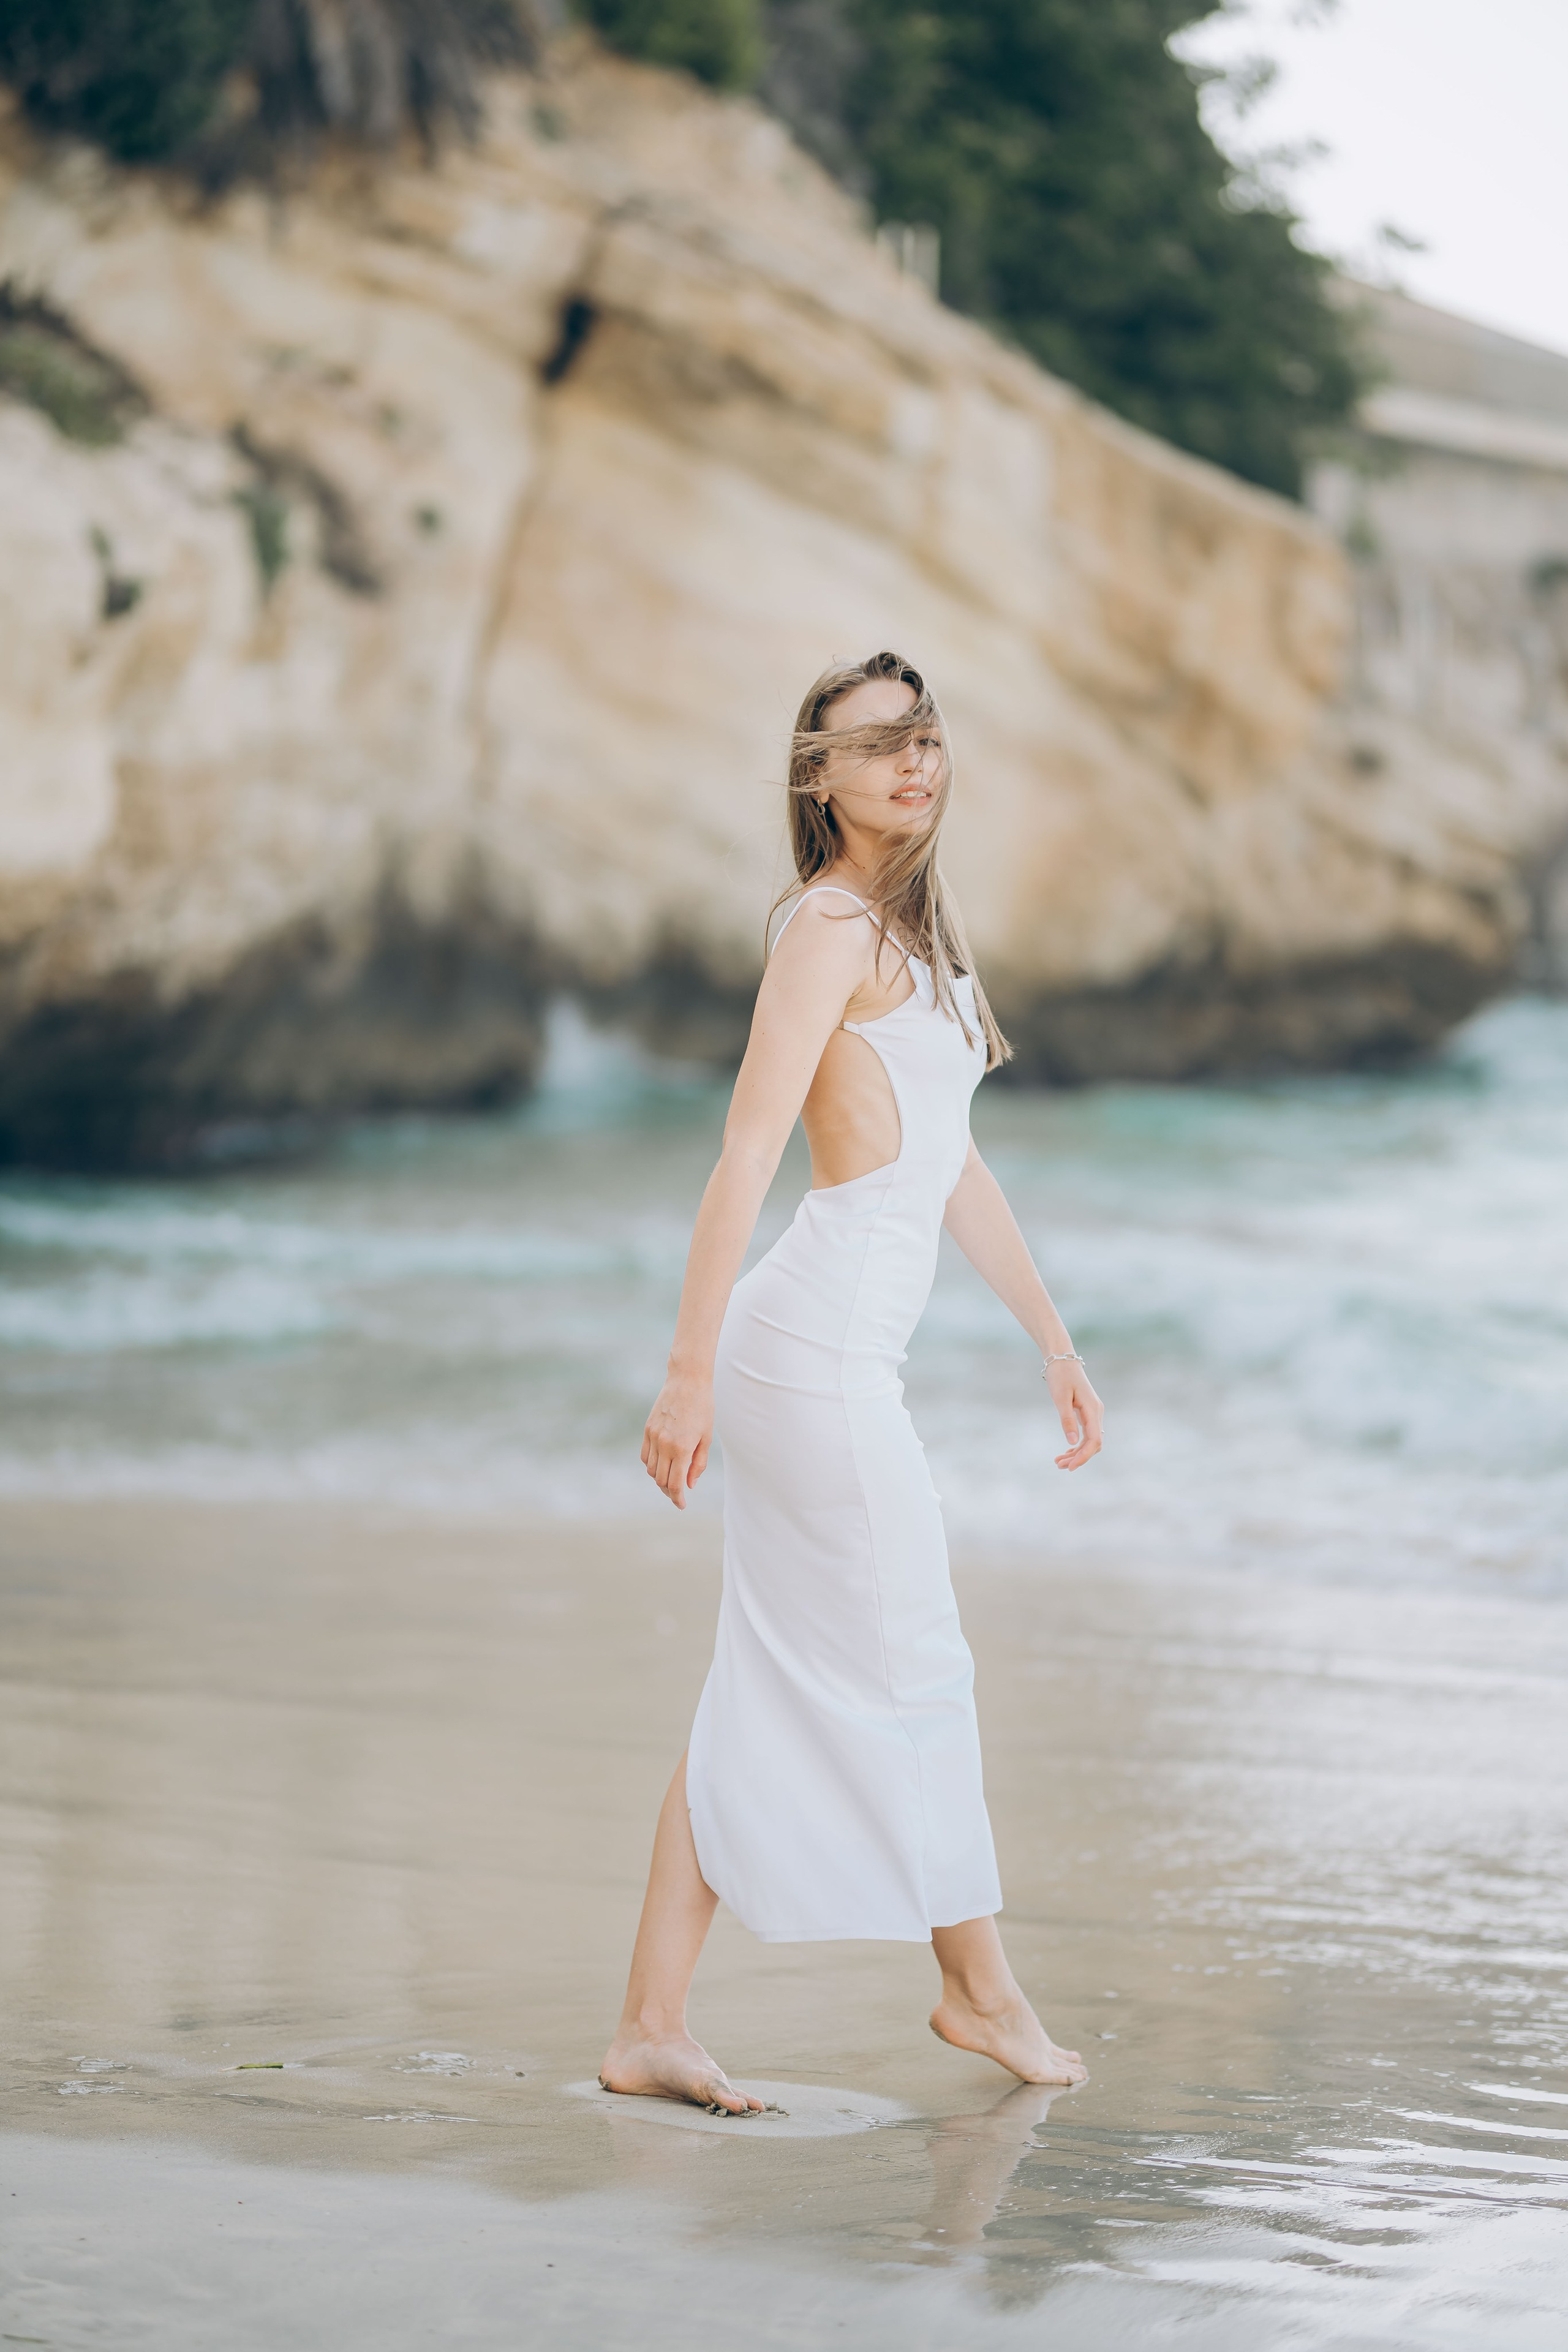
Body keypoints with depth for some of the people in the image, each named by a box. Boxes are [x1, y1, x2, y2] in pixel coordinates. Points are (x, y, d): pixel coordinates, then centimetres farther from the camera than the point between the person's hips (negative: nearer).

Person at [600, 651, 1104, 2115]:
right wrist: (690, 1372, -20)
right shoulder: (829, 926, -11)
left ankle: (651, 2026, 10)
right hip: (819, 1346, -9)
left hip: (843, 1352, 9)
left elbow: (954, 1168, 24)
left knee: (767, 1700, 8)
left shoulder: (917, 928, 18)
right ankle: (980, 1989, 19)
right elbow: (747, 1154, -16)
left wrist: (1055, 1341, 25)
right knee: (912, 1669, 4)